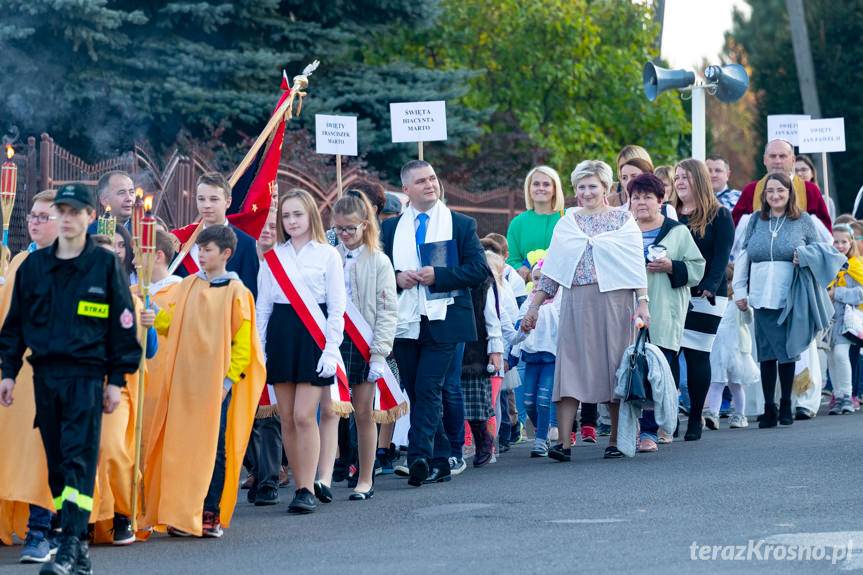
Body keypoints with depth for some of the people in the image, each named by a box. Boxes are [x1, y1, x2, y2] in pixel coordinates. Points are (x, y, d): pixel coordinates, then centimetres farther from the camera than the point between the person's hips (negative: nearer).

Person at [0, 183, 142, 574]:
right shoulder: (33, 266, 10)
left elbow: (122, 324, 2)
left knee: (79, 461, -12)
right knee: (56, 462, 5)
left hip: (86, 376, -4)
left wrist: (116, 379, -2)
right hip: (44, 375, 4)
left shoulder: (104, 265, 1)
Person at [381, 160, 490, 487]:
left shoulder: (461, 225, 6)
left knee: (428, 390, -15)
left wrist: (438, 275, -13)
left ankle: (420, 457, -23)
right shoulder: (391, 228, 14)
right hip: (404, 323, 4)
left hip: (442, 322, -4)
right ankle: (439, 462, 14)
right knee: (416, 394, 6)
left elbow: (480, 269, -2)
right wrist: (396, 277, -8)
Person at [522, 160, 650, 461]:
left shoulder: (623, 220, 6)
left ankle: (616, 440, 9)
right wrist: (534, 306, 10)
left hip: (614, 301, -2)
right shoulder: (566, 224, 14)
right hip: (576, 303, 2)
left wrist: (643, 302, -8)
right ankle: (564, 442, -11)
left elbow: (637, 265, 1)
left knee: (615, 367, 1)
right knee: (570, 368, -6)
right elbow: (551, 270, 14)